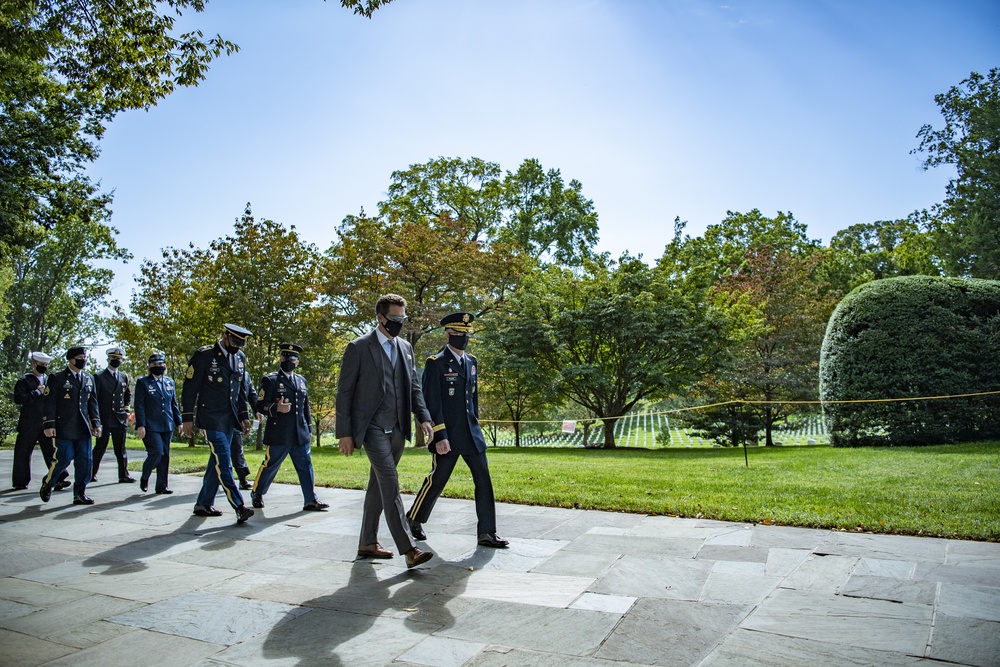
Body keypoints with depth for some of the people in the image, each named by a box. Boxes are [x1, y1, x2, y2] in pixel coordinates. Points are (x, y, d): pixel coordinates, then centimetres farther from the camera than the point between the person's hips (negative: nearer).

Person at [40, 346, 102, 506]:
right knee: (63, 459, -5)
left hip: (84, 429, 5)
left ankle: (80, 494, 9)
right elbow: (50, 403, -3)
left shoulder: (89, 379, 15)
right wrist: (49, 425, -10)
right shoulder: (57, 378, 0)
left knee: (85, 461, 1)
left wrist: (96, 423, 10)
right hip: (65, 429, -5)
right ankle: (47, 484, 23)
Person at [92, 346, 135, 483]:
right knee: (100, 448, 2)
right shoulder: (99, 377, 1)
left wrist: (126, 410, 10)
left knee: (121, 449, 5)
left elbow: (128, 395, 23)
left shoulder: (124, 377, 14)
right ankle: (92, 474, 15)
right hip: (104, 419, -3)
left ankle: (124, 475, 6)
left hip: (120, 420, 4)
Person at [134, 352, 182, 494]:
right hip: (151, 426, -5)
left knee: (165, 456, 5)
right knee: (157, 452, -14)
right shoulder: (143, 382, 0)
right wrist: (140, 425, -12)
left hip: (167, 426, 5)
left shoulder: (169, 382, 14)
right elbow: (139, 405, -5)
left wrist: (179, 422, 13)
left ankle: (161, 485, 12)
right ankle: (144, 477, 12)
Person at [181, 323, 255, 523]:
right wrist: (187, 418, -8)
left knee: (217, 462, 11)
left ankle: (204, 504, 23)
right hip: (211, 419, -7)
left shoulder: (240, 358, 10)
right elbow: (190, 388, -7)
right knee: (223, 462, -11)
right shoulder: (204, 355, -9)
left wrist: (244, 416, 14)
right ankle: (239, 507, -13)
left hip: (230, 419, 7)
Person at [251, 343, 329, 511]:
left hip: (300, 434, 5)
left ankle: (311, 500, 3)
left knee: (305, 466, 1)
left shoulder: (301, 380, 17)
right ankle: (257, 493, 29)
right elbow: (260, 405, -7)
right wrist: (276, 408, -27)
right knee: (270, 465, 7)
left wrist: (309, 429, 19)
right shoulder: (270, 380, 0)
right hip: (279, 434, -5)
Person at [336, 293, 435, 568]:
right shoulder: (359, 347, -6)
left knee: (379, 486, 14)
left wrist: (423, 417, 1)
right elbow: (344, 392, -5)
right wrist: (344, 433, -9)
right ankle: (409, 549, -15)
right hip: (373, 429, -6)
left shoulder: (405, 347, 12)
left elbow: (414, 387, 16)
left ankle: (368, 543, 26)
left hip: (397, 430, 6)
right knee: (390, 483, -14)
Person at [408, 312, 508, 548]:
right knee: (437, 480, 7)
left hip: (471, 434, 6)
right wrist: (440, 436, -18)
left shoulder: (472, 362, 11)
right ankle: (414, 519, 30)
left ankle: (487, 533, 9)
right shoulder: (435, 363, -10)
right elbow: (432, 403, -14)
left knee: (484, 480, 2)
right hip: (447, 435, -6)